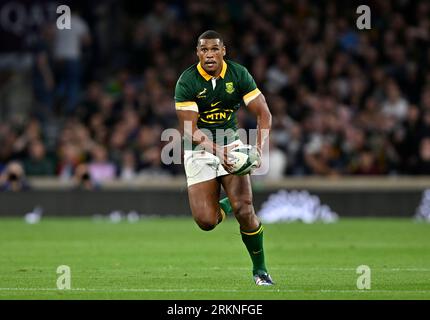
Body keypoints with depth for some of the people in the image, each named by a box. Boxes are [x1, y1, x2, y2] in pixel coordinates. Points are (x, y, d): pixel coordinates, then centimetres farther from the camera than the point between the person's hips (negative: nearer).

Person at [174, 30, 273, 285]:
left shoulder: (239, 75, -9)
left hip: (231, 145, 1)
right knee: (206, 222, -11)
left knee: (245, 210, -17)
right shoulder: (187, 82, -16)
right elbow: (189, 130, -20)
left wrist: (259, 146, -26)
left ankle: (260, 269, 3)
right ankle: (225, 205, 28)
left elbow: (264, 114, -8)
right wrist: (216, 150, -37)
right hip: (199, 151, -1)